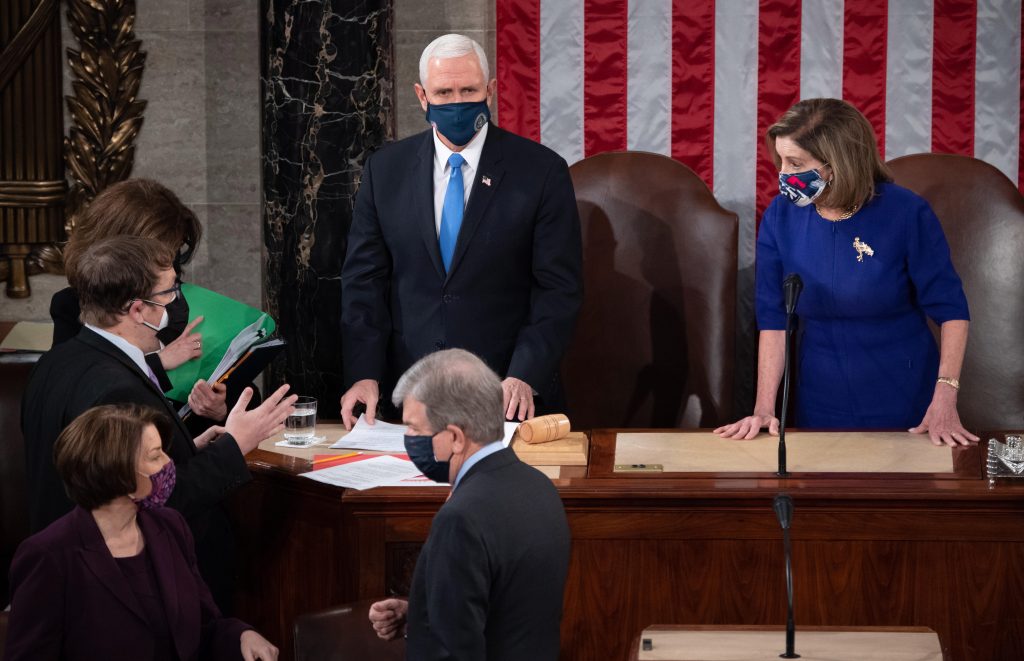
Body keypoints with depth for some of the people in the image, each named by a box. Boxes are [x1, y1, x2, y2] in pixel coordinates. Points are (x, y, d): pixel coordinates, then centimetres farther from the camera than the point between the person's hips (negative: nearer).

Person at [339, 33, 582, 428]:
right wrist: (364, 376, -9)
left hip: (507, 395, -2)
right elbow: (364, 279, 4)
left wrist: (525, 377, -18)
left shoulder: (541, 171, -4)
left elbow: (559, 288, -6)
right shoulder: (385, 170, 4)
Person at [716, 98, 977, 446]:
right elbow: (773, 319, -5)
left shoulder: (906, 214, -16)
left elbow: (950, 310, -10)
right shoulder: (781, 216, -8)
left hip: (905, 405, -2)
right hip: (820, 407, 2)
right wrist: (764, 409, -12)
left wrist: (944, 402, -19)